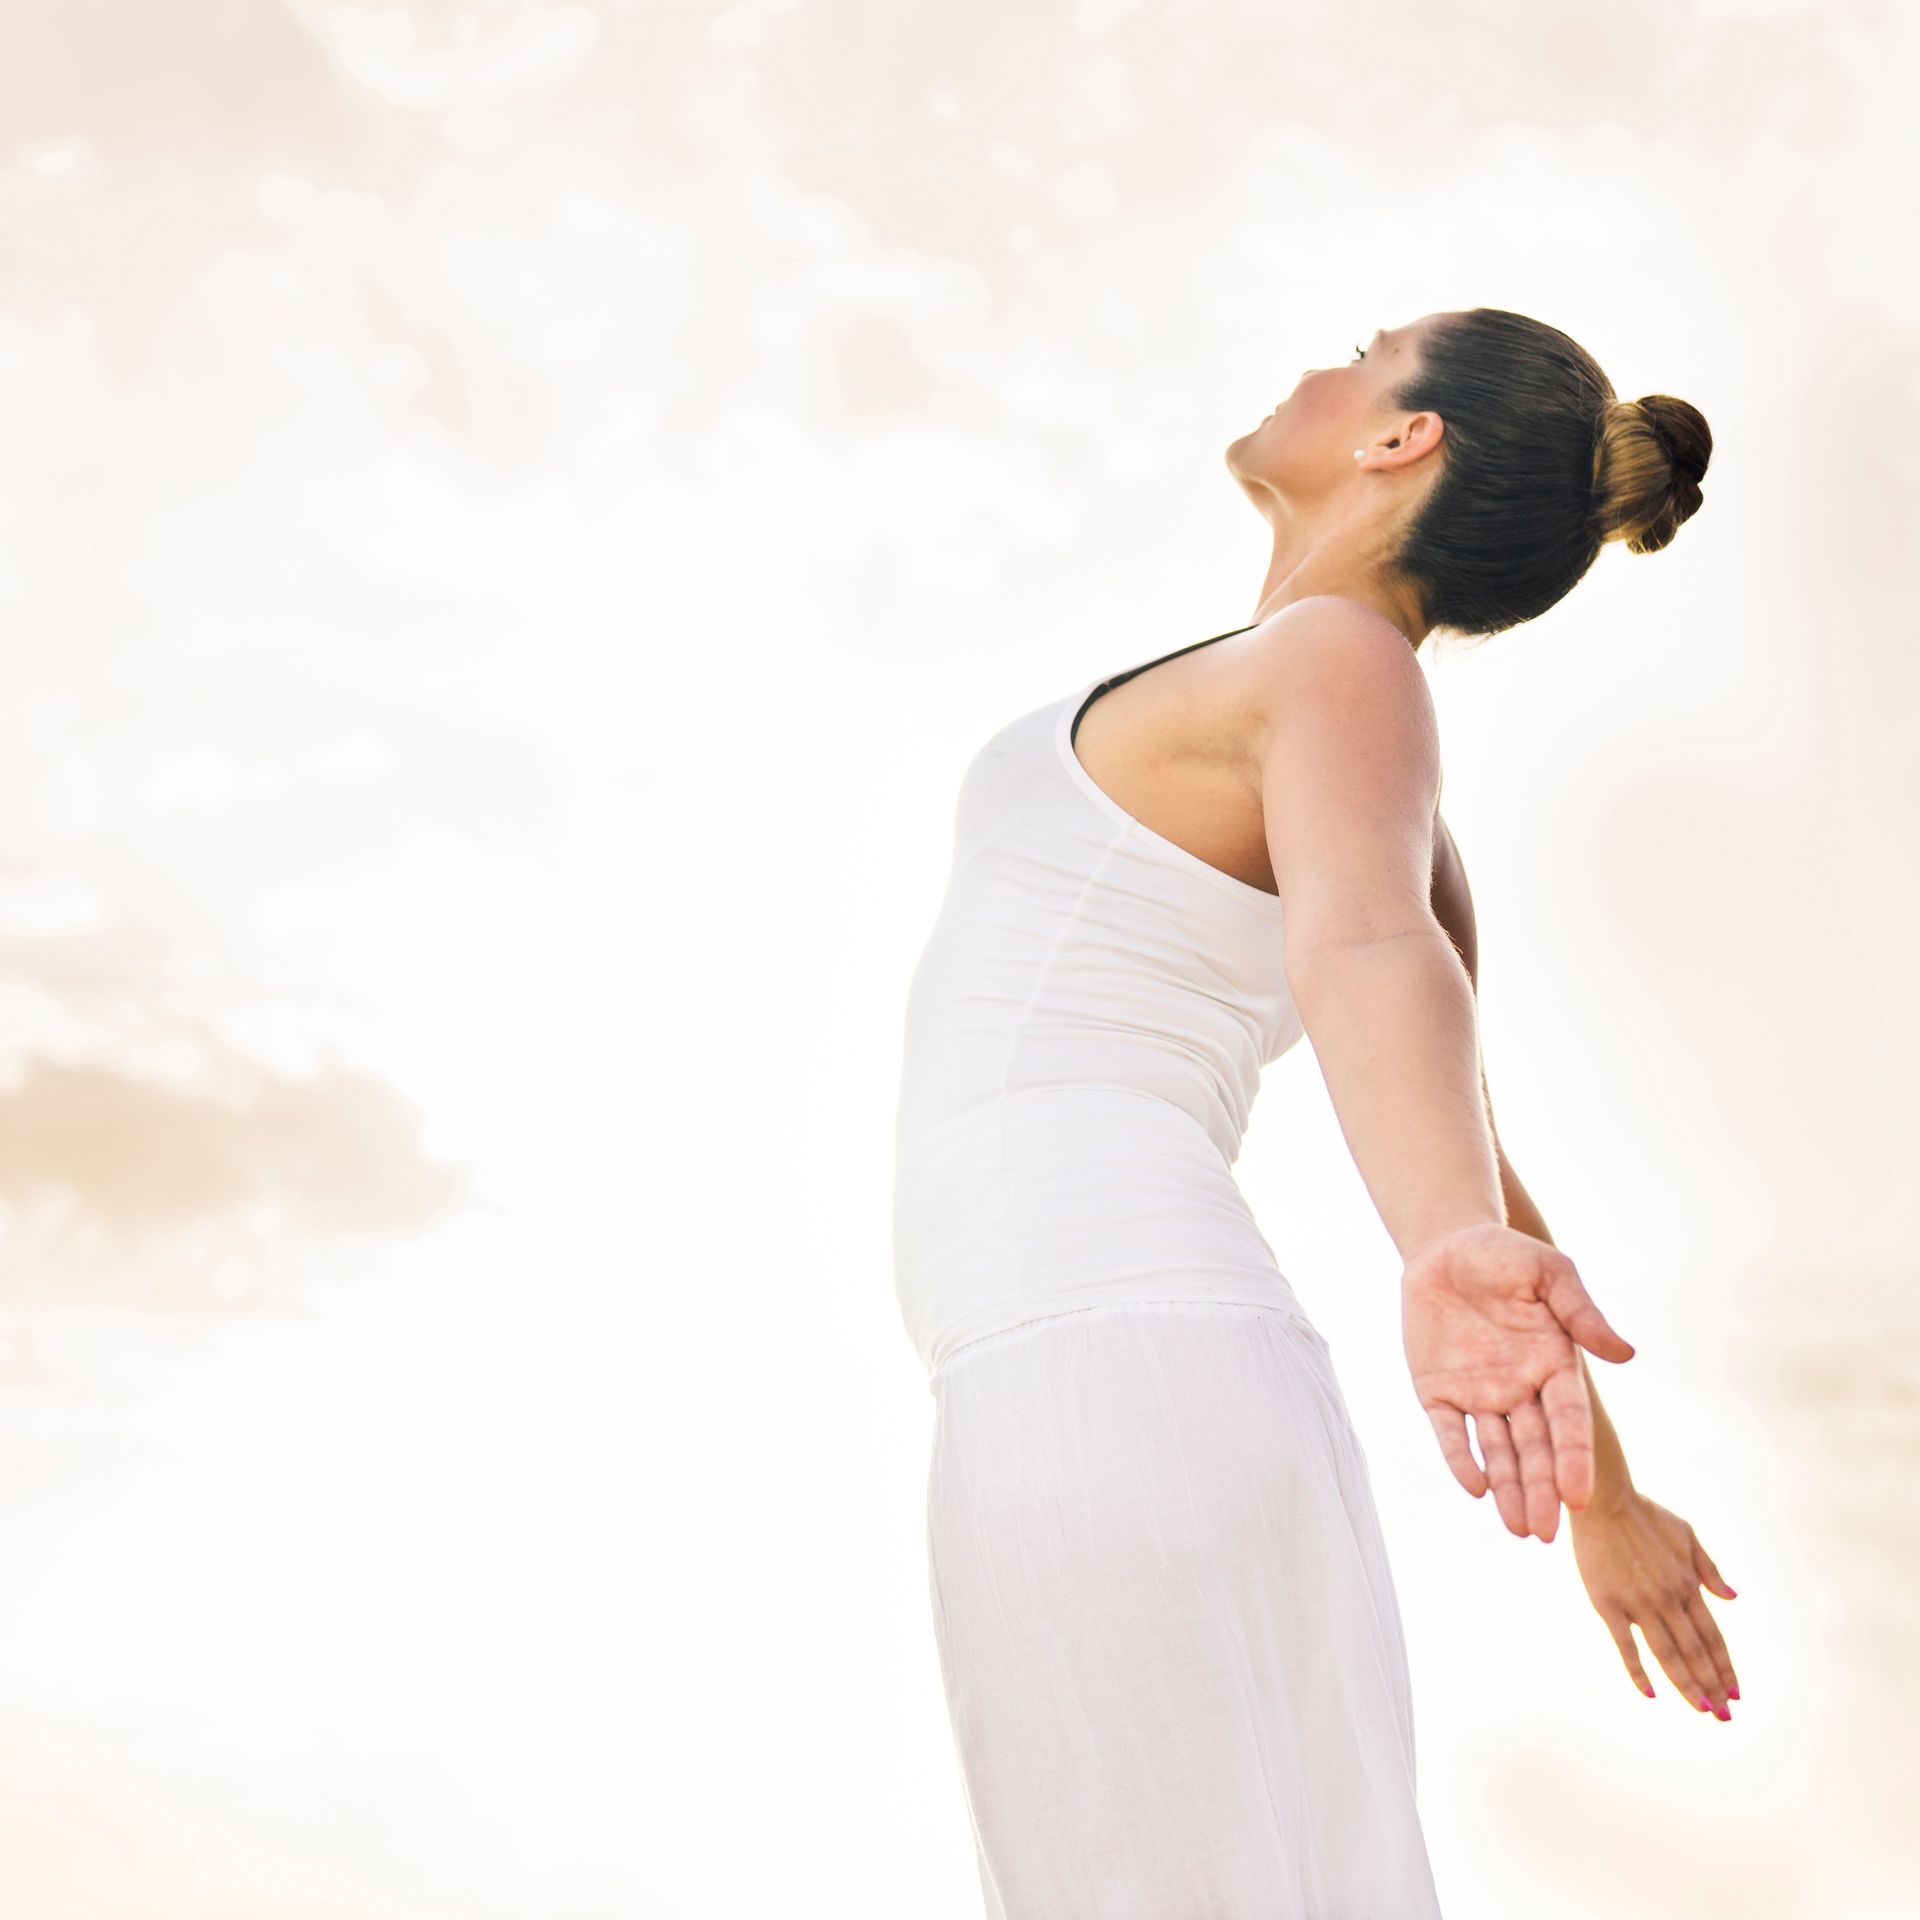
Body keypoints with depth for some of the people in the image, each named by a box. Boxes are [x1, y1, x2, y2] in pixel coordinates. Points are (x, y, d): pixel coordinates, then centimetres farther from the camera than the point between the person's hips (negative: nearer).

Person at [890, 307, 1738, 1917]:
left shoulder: (1341, 661, -5)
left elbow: (1365, 946, -28)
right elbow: (1482, 1163, 29)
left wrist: (1448, 1248, -47)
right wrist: (1606, 1495, 37)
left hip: (1092, 1362, -10)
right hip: (1171, 1364, 10)